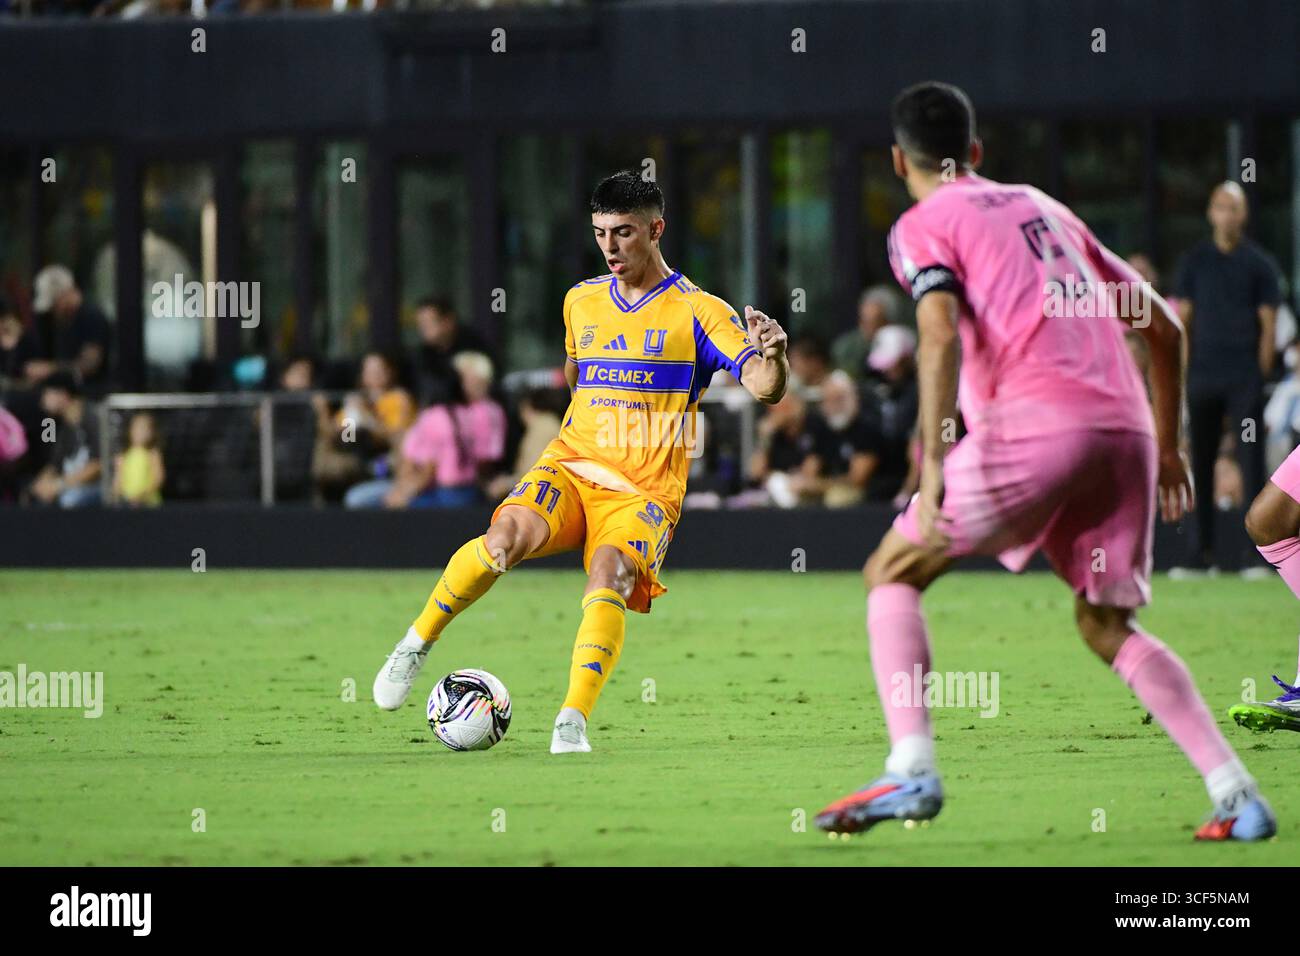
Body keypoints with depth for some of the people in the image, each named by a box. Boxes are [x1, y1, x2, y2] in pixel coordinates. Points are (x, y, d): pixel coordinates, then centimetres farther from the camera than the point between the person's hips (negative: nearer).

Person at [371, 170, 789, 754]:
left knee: (610, 574, -33)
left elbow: (765, 387, -12)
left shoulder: (698, 312, 0)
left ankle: (573, 721, -35)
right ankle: (417, 644, -13)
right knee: (509, 534, -30)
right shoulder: (581, 302, 15)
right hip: (569, 467, 3)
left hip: (644, 492, -3)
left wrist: (772, 356, -33)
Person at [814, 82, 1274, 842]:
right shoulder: (1045, 210, 28)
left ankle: (912, 771, -8)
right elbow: (1164, 328, 27)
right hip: (1125, 426, 6)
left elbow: (942, 335, -11)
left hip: (1034, 423, -6)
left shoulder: (922, 227, 9)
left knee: (893, 574, 9)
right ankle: (1236, 793, 3)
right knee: (1107, 625, 17)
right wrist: (1168, 448, 34)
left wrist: (932, 472, -17)